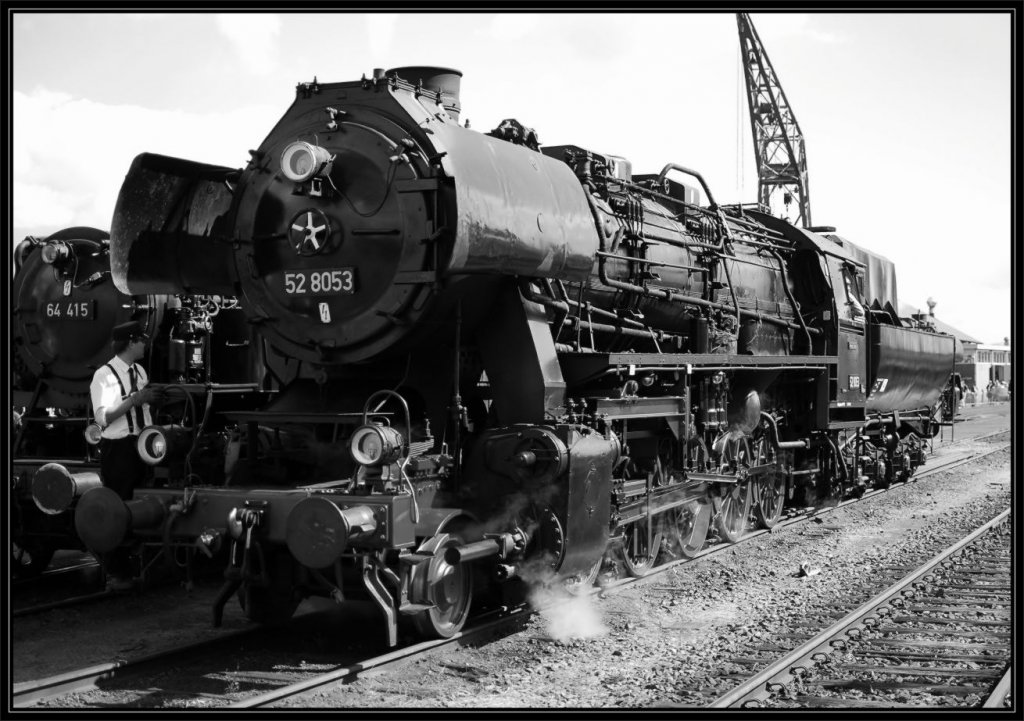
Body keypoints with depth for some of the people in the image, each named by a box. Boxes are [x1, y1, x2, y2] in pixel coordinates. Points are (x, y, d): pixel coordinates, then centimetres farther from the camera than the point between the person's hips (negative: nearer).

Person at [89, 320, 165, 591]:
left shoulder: (140, 371, 10)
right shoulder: (105, 375, -13)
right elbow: (103, 417, -21)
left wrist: (152, 399, -1)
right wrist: (135, 399, -26)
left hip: (141, 445, 7)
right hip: (117, 448, -7)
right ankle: (115, 573, 7)